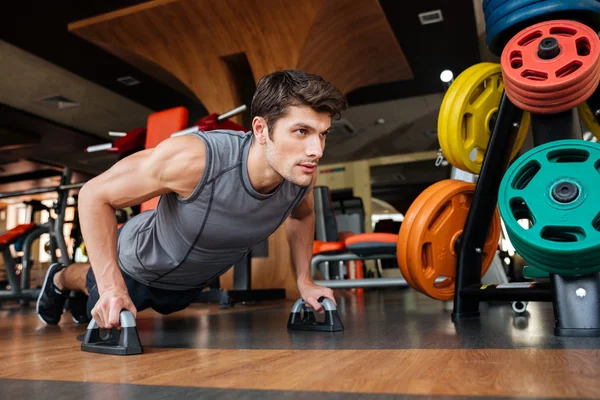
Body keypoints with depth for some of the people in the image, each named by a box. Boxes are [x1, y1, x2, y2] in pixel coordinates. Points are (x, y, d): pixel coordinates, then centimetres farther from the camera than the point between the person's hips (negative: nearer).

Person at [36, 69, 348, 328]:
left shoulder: (303, 173, -28)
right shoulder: (193, 159, -44)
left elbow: (301, 214, -2)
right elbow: (95, 194, -31)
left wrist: (304, 280, -6)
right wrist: (111, 285, -36)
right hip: (139, 265, -5)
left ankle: (81, 296, 65)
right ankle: (61, 279, 58)